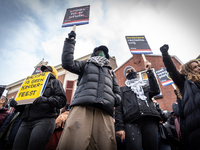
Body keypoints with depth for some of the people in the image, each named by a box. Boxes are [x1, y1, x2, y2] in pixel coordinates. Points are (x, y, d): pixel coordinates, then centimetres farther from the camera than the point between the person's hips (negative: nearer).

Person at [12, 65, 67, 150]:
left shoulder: (54, 82, 12)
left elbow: (62, 100, -3)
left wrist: (45, 99, -18)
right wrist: (17, 103, 8)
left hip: (44, 120, -5)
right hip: (26, 122, 6)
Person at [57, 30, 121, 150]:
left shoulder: (110, 72, 37)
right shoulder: (86, 65, 30)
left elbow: (117, 93, 32)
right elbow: (68, 63, 12)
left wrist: (114, 99, 7)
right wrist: (71, 40, 16)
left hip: (104, 110, 3)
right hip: (82, 105, -2)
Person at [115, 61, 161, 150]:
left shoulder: (145, 86, 28)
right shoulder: (122, 89, 23)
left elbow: (155, 91, 5)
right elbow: (118, 108, 10)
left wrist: (149, 71, 6)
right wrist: (120, 127, -5)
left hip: (149, 119, 2)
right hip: (131, 122, -1)